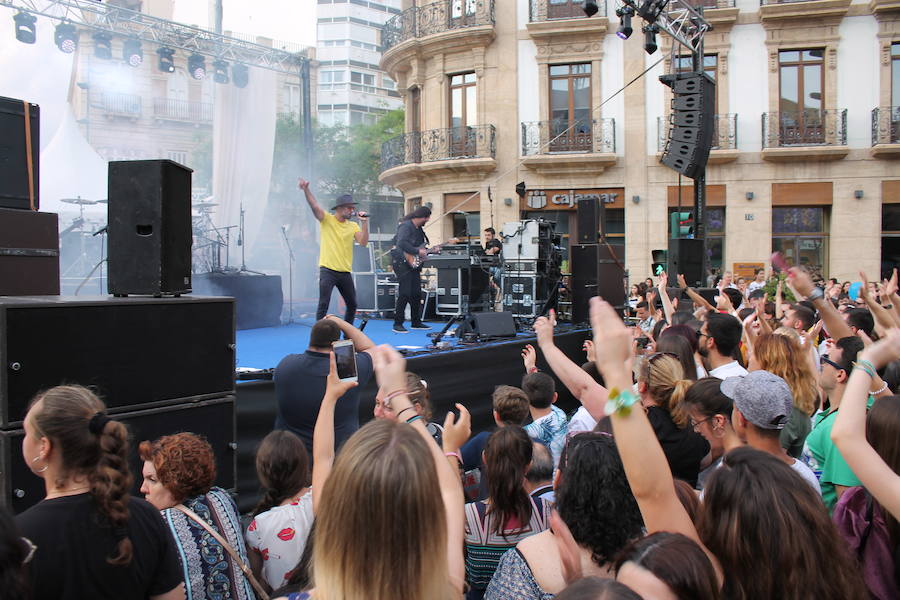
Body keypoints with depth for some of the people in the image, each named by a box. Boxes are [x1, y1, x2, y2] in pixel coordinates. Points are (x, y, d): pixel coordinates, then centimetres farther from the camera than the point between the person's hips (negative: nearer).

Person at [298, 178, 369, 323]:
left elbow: (363, 242, -3)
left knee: (352, 305, 13)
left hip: (345, 272, 5)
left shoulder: (353, 226, 9)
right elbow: (314, 206, -16)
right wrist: (306, 190, -32)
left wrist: (364, 222, -9)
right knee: (324, 304, -10)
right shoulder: (327, 220, -1)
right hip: (328, 270, -5)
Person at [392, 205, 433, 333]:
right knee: (405, 293, -12)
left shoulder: (419, 229, 17)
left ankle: (416, 322, 21)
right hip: (402, 262, -10)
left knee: (416, 294, 11)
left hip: (413, 264, 10)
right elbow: (401, 243, -27)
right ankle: (397, 324, -7)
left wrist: (428, 251, 11)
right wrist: (417, 251, -22)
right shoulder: (406, 226, -13)